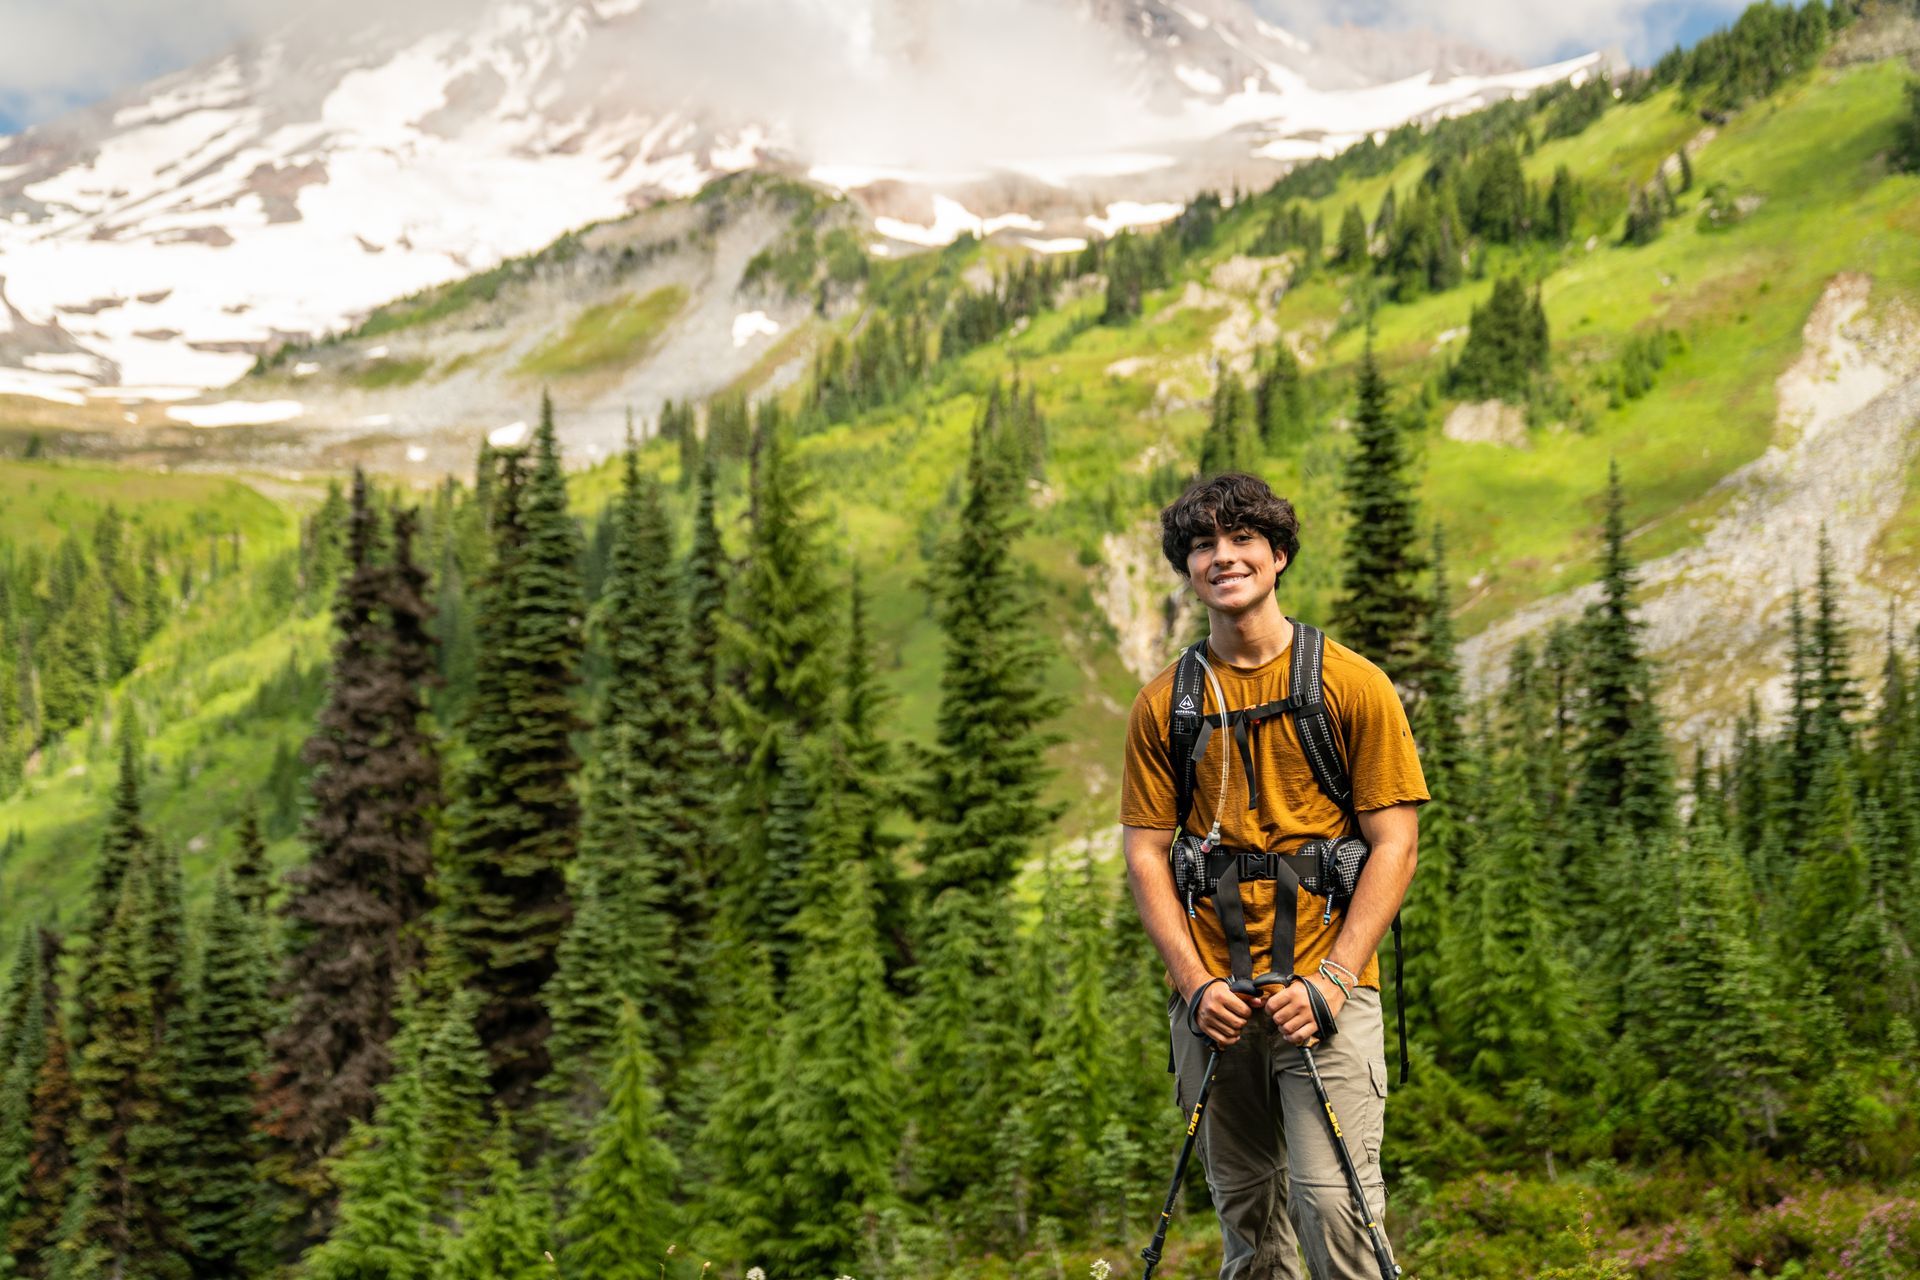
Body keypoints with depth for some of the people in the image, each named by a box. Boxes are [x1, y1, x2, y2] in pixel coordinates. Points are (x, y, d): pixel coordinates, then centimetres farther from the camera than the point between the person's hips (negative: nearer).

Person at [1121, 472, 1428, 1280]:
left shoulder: (1353, 686, 1)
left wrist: (1331, 979, -12)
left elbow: (1394, 844, -2)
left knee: (1333, 1200, -15)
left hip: (1325, 992, -3)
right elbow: (1146, 853, 7)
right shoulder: (1163, 703, 9)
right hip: (1213, 1000, 3)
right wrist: (1197, 984, -6)